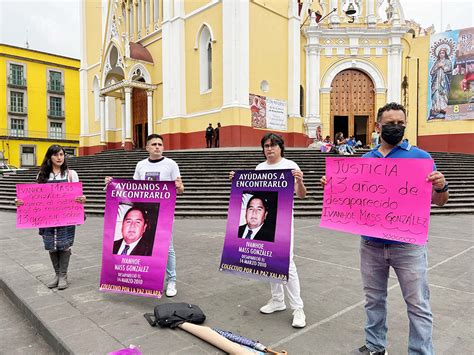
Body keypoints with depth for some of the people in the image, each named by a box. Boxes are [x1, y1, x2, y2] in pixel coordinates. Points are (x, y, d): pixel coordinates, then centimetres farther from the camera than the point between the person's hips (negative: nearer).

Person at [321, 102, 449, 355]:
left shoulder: (420, 157, -1)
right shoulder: (365, 160, 7)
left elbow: (439, 202, -2)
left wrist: (441, 187, -23)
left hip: (408, 244, -3)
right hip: (371, 244, 3)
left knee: (417, 305, 5)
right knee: (374, 300, 16)